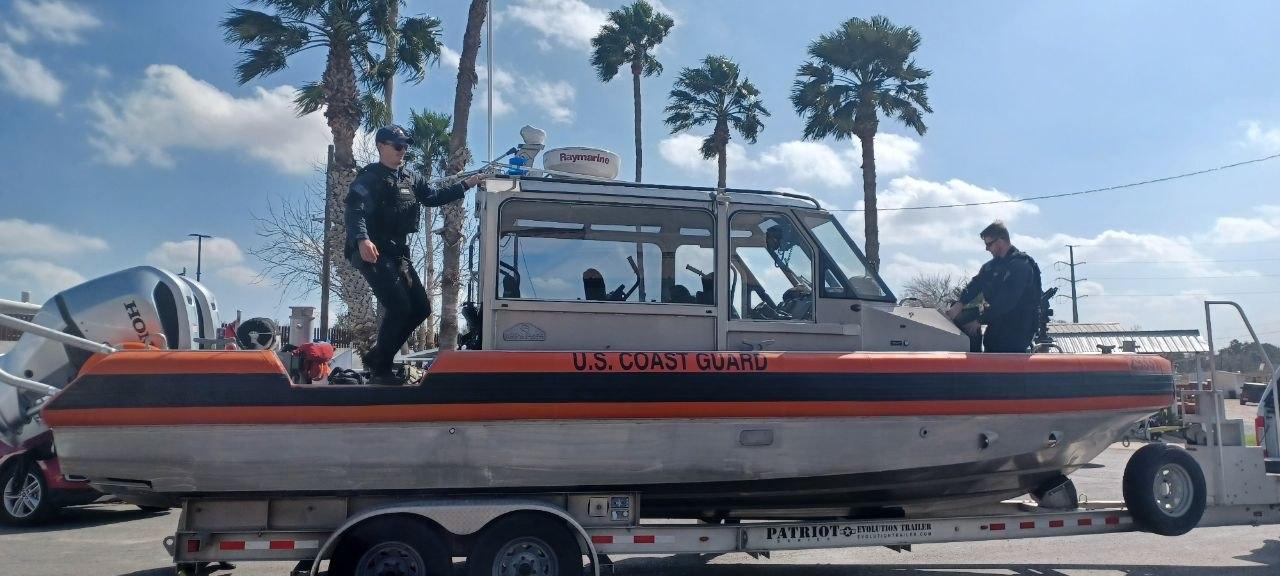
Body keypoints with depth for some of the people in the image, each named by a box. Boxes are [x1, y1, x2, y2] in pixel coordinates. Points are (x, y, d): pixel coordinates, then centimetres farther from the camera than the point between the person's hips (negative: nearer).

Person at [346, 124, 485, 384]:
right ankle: (380, 370, -3)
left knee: (421, 308, 8)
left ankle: (376, 357, 19)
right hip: (372, 253, -9)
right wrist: (362, 240, -40)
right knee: (399, 307, -17)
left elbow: (434, 197, 25)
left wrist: (467, 184, 16)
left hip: (398, 253, 9)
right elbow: (355, 211, -21)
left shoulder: (411, 179, 17)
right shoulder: (368, 178, -7)